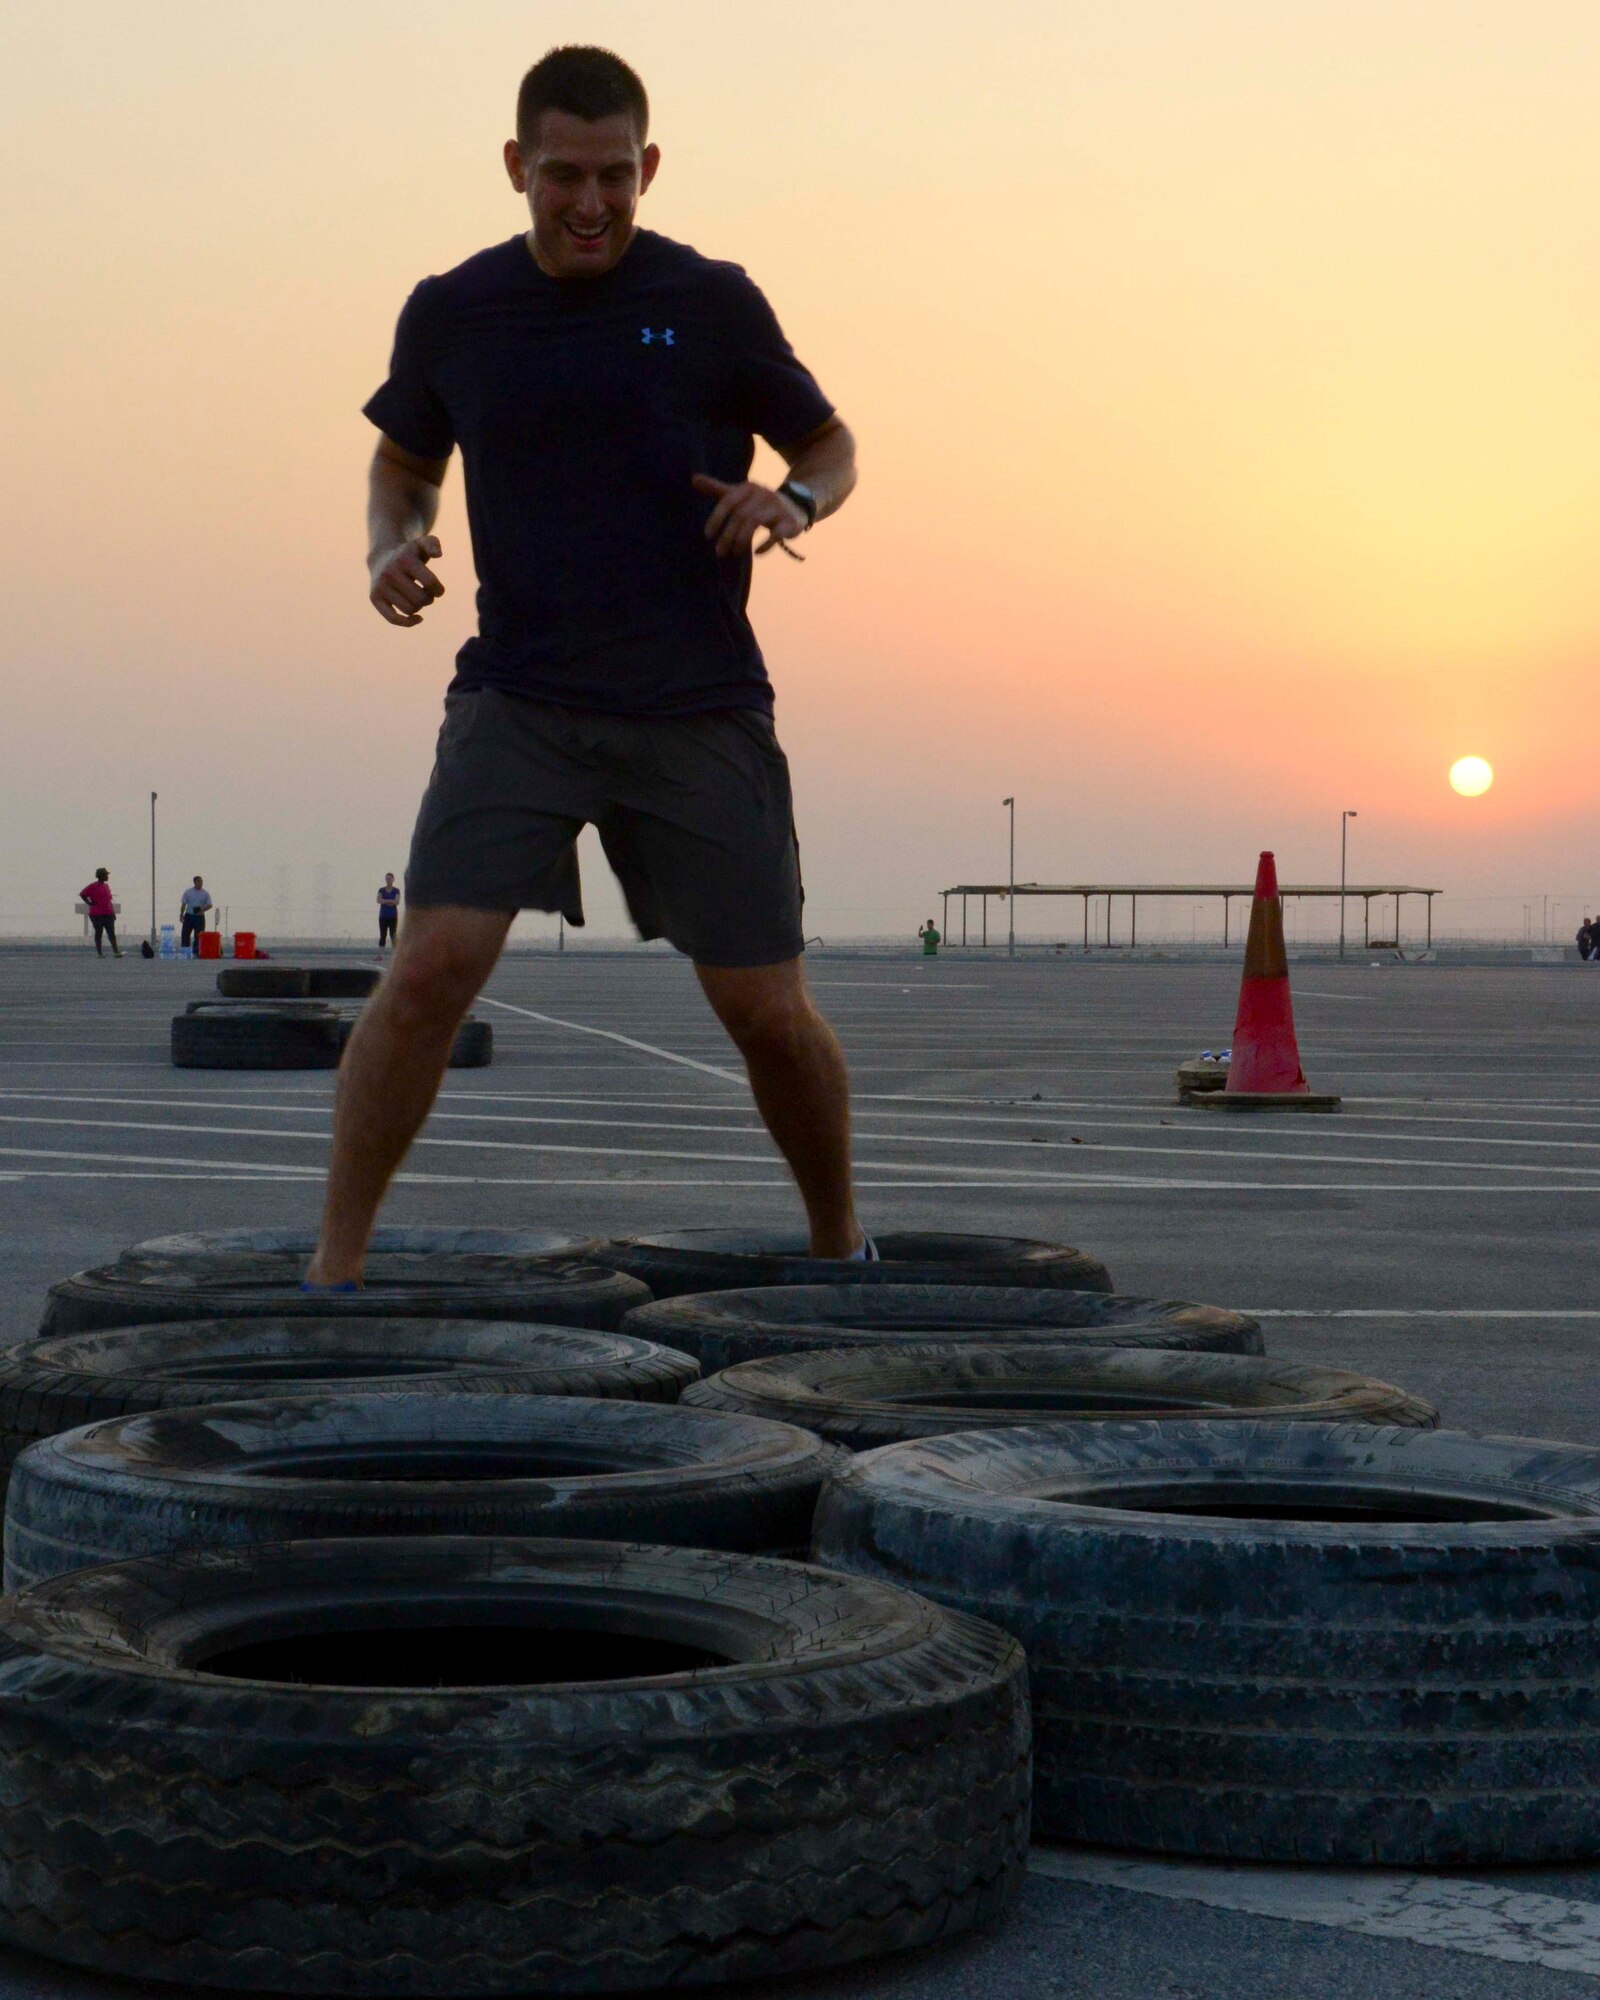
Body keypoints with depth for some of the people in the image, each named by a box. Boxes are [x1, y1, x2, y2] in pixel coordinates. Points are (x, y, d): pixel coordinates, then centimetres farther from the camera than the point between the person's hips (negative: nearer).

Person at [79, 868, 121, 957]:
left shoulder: (106, 886, 14)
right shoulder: (93, 886, -6)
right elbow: (82, 894, -6)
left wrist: (113, 912, 15)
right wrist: (89, 903, -9)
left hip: (108, 913, 5)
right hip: (97, 914, -5)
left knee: (111, 933, -1)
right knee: (99, 933, 1)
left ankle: (116, 952, -6)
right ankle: (99, 953, 6)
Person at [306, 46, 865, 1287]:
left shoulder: (711, 303, -2)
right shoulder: (452, 313, 3)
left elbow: (833, 448, 9)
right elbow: (405, 460, 20)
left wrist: (792, 501, -14)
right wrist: (393, 546, -2)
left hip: (700, 708, 0)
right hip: (517, 701, 1)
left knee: (769, 1013, 2)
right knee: (432, 967, -16)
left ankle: (841, 1247, 27)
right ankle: (335, 1268, -5)